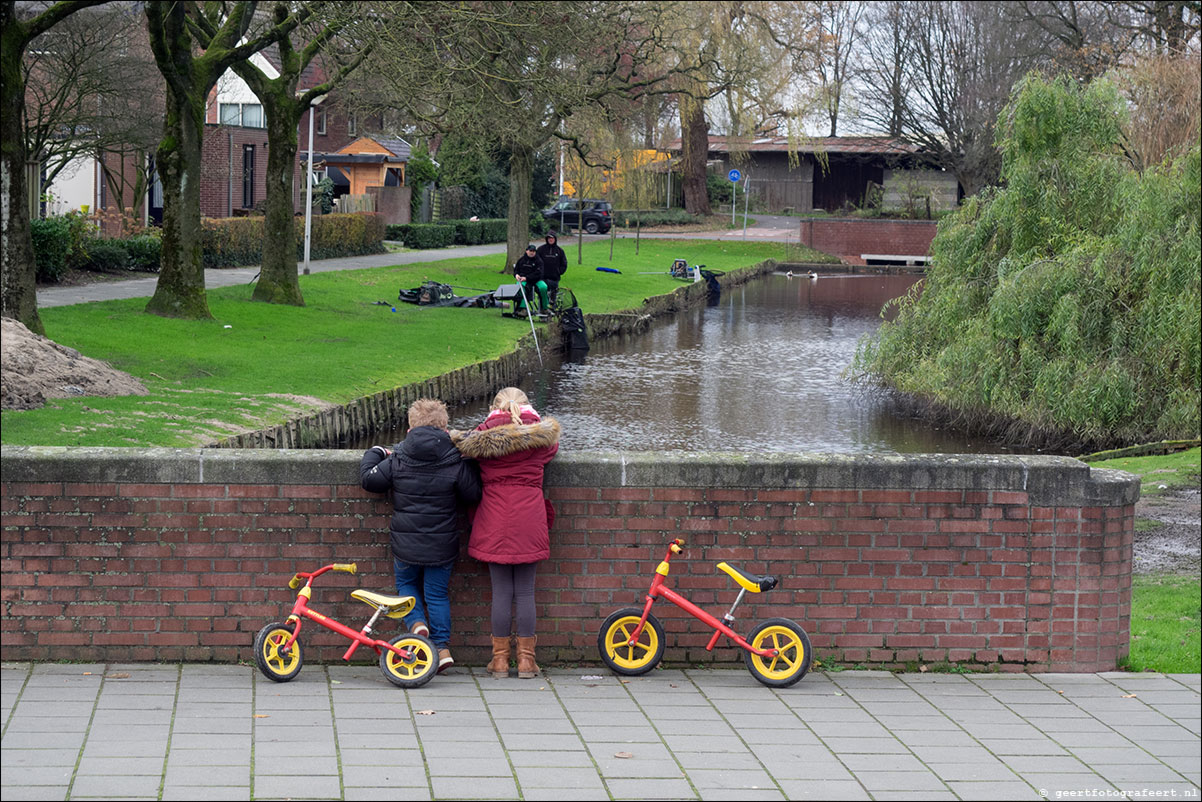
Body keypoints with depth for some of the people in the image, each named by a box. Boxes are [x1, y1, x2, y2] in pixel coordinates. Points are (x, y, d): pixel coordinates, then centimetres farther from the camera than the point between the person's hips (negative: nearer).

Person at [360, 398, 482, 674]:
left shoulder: (396, 460, -7)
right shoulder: (456, 462, -8)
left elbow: (369, 479, 1)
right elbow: (472, 495, -1)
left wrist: (375, 453, 19)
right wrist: (470, 464, 14)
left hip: (405, 544, 0)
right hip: (442, 545, 0)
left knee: (406, 584, 23)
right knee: (437, 593, 13)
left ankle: (417, 622, 0)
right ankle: (443, 646, 9)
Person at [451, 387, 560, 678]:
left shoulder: (483, 436, -2)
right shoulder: (541, 436, 3)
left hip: (495, 520, -1)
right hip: (529, 520, 1)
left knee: (501, 591, 5)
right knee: (525, 592, 6)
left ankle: (500, 659, 10)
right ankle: (526, 659, 9)